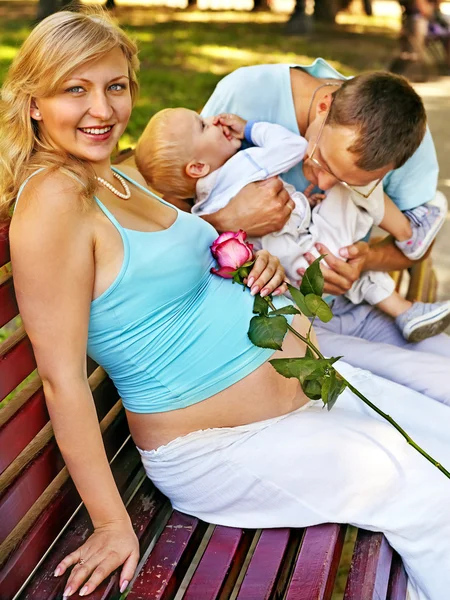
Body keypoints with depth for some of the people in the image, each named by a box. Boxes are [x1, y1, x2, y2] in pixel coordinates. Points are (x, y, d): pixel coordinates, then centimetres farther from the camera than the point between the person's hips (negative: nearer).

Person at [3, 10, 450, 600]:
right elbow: (63, 378, -22)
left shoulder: (123, 178, 8)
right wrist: (112, 524, -20)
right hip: (218, 444, -9)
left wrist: (257, 272, 0)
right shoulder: (53, 200, -20)